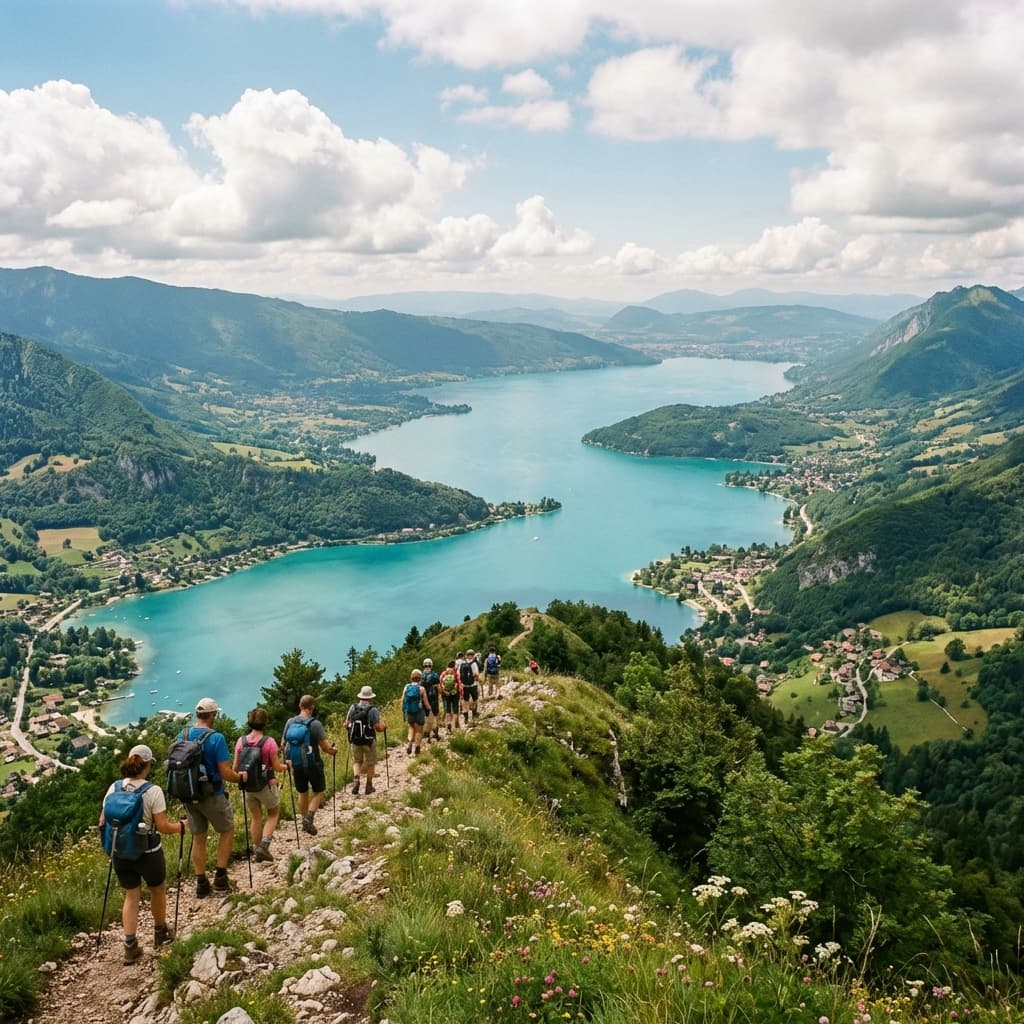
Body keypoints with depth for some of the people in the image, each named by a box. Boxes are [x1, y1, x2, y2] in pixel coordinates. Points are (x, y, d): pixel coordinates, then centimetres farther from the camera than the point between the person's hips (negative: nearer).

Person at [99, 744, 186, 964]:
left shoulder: (114, 788, -4)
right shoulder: (153, 791, -18)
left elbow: (103, 821, 3)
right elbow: (162, 826, -16)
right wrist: (180, 826, 2)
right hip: (148, 852, -3)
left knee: (131, 896, 17)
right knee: (158, 890, 22)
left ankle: (130, 946, 12)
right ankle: (160, 932, 39)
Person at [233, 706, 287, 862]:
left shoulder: (241, 741, -7)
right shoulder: (269, 742, -17)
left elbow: (235, 767, -2)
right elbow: (277, 767, -12)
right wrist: (286, 766, 8)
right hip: (267, 785, -3)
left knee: (256, 818, 19)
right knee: (273, 814, 18)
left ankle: (256, 851, 24)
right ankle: (264, 846, 2)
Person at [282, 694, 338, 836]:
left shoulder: (290, 722, -4)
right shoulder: (315, 724, -17)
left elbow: (283, 744, 7)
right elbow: (325, 747, -15)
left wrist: (289, 757, 27)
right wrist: (333, 751, 7)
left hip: (296, 764, 4)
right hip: (313, 764, -4)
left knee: (302, 793, 19)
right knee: (318, 791, 12)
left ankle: (305, 822, 26)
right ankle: (309, 817, -7)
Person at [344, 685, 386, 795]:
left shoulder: (353, 708, -5)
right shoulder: (373, 710, -16)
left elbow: (346, 725, 2)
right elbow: (379, 727, -18)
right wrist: (384, 725, 4)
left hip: (355, 741, 3)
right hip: (369, 742, -3)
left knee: (357, 762, 22)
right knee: (370, 764, 16)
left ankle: (356, 779, -2)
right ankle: (369, 786, 24)